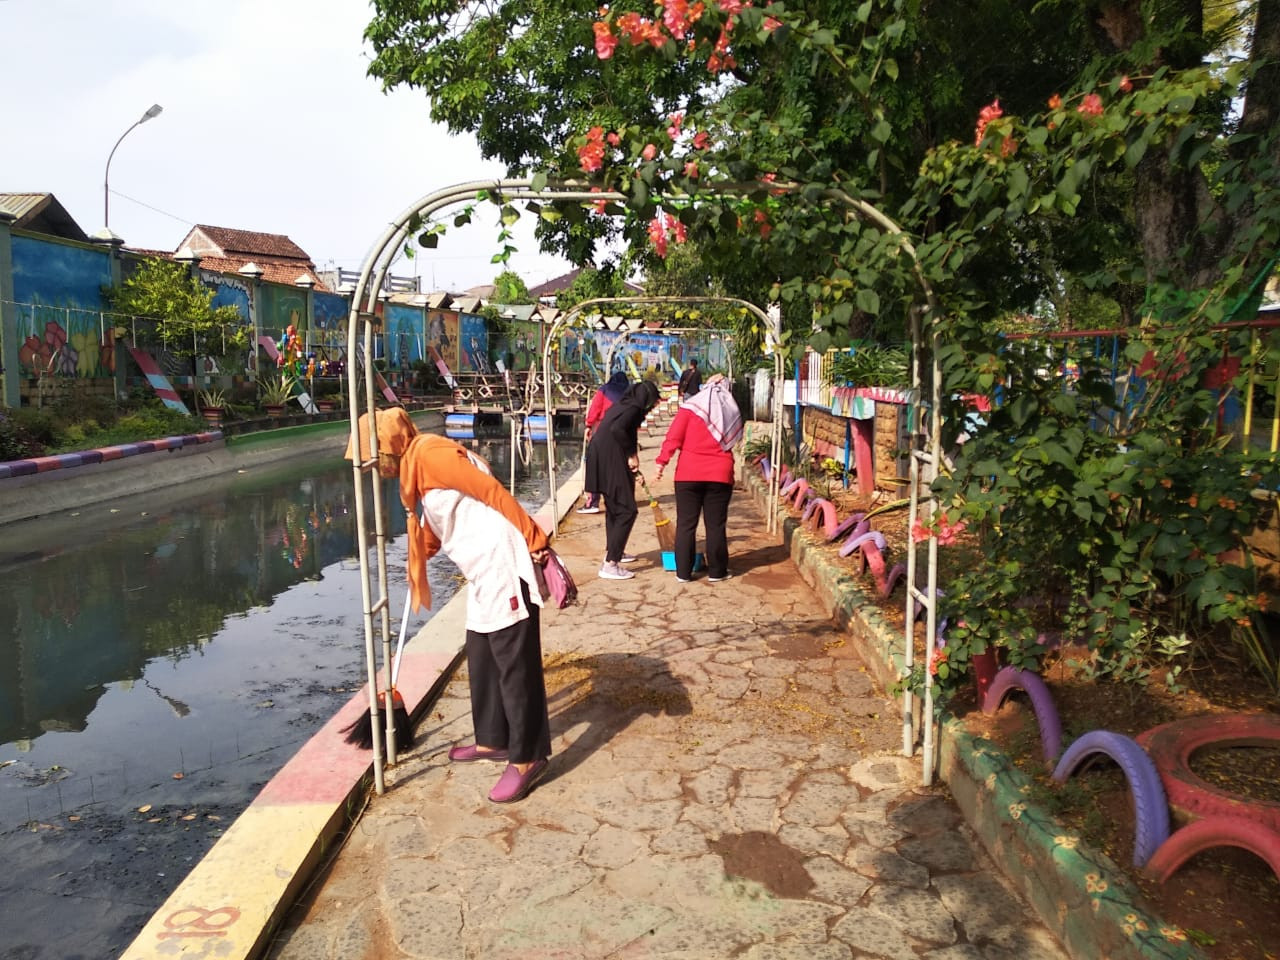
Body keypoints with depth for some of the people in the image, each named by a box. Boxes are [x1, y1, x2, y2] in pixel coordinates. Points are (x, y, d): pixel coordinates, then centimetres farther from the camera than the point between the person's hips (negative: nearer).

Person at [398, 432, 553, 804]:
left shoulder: (431, 454, -10)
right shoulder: (420, 470, 21)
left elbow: (493, 492, -17)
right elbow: (432, 528, 37)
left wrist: (534, 541, -18)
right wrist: (416, 563, 49)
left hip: (503, 567, -10)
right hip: (483, 574, 10)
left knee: (515, 664, -3)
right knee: (482, 662, 17)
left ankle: (527, 758, 5)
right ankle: (493, 740, 30)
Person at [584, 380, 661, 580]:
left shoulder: (621, 406, 18)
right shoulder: (634, 409, -10)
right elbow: (617, 429, -26)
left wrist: (631, 456, 32)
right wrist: (632, 455, -16)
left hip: (601, 461, 10)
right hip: (611, 464, -10)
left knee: (614, 507, 25)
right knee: (627, 511, -6)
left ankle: (613, 551, 41)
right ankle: (610, 564, -10)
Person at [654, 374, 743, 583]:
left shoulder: (690, 407, 0)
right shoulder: (732, 412, 10)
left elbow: (673, 436, -6)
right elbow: (732, 441, 11)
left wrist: (661, 462, -6)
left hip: (688, 473, -1)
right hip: (720, 474, 2)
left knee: (686, 524, 5)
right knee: (715, 524, 8)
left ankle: (683, 572, 7)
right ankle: (717, 571, 13)